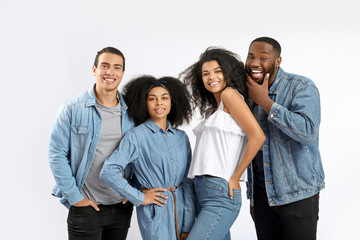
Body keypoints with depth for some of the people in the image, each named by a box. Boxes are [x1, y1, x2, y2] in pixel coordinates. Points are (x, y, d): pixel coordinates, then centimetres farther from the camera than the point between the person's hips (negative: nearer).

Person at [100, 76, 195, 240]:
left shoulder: (181, 137, 9)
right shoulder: (137, 136, -6)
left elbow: (188, 180, 8)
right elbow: (108, 172, -13)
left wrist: (188, 226, 3)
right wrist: (139, 198, -10)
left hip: (183, 207, 5)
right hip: (155, 212, -4)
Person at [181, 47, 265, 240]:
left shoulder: (230, 94, -5)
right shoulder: (213, 108, 20)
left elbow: (257, 136, -14)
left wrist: (235, 178, -10)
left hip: (221, 195, -9)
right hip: (204, 193, 9)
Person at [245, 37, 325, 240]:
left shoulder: (303, 88, -10)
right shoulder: (248, 94, 8)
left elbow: (307, 131, -27)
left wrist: (265, 101, -21)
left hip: (298, 193, -5)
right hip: (261, 193, 5)